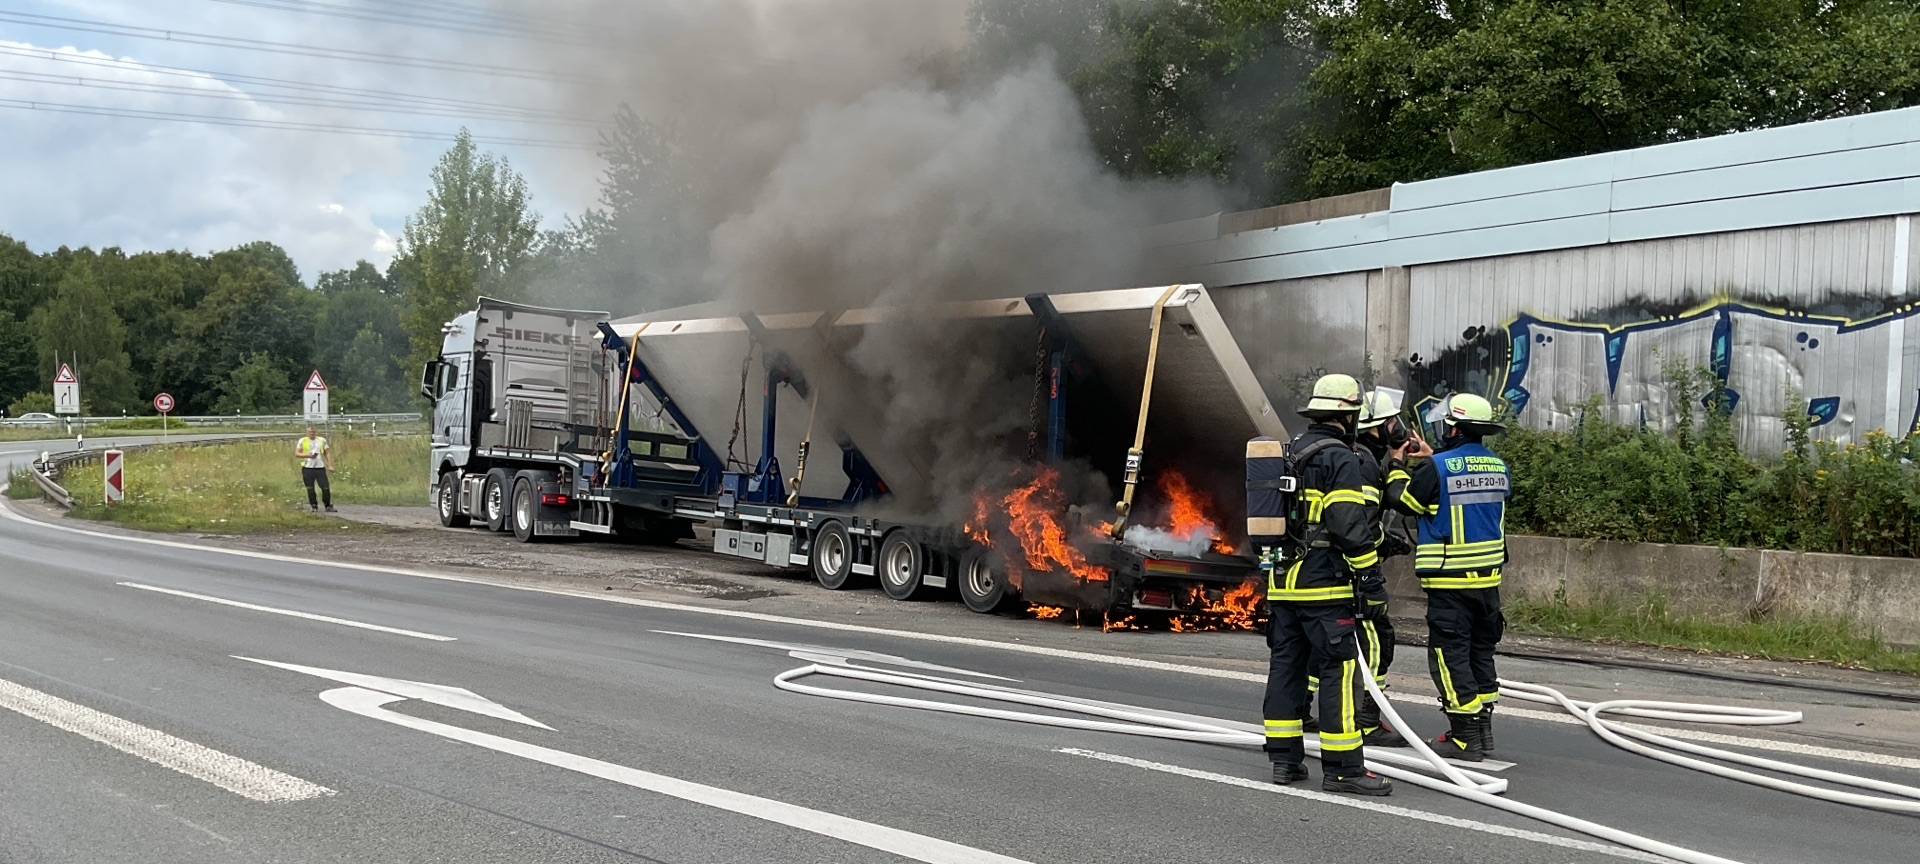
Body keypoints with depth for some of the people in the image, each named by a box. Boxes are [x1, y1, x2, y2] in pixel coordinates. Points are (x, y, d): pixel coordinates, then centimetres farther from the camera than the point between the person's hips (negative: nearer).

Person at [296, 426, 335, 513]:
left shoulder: (322, 440, 10)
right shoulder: (302, 441, 5)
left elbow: (327, 453, 14)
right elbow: (296, 453, 3)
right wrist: (307, 455, -14)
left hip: (320, 467, 1)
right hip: (307, 468, -1)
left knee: (326, 487, -5)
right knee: (310, 489, 2)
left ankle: (328, 506, 6)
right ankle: (314, 507, 12)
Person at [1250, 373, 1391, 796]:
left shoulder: (1288, 454, 16)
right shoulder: (1340, 459, -10)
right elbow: (1351, 528, -17)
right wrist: (1372, 580, -12)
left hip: (1282, 582, 9)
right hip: (1324, 586, -8)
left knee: (1286, 665, 11)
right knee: (1339, 670, -5)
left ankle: (1284, 759, 15)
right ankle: (1342, 767, -5)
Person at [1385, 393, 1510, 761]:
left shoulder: (1438, 468, -15)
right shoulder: (1498, 467, 6)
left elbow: (1403, 500, -3)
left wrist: (1398, 465, 13)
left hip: (1449, 581, -7)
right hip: (1488, 577, 7)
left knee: (1450, 653, 0)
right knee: (1480, 651, 17)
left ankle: (1464, 738, -1)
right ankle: (1483, 730, 24)